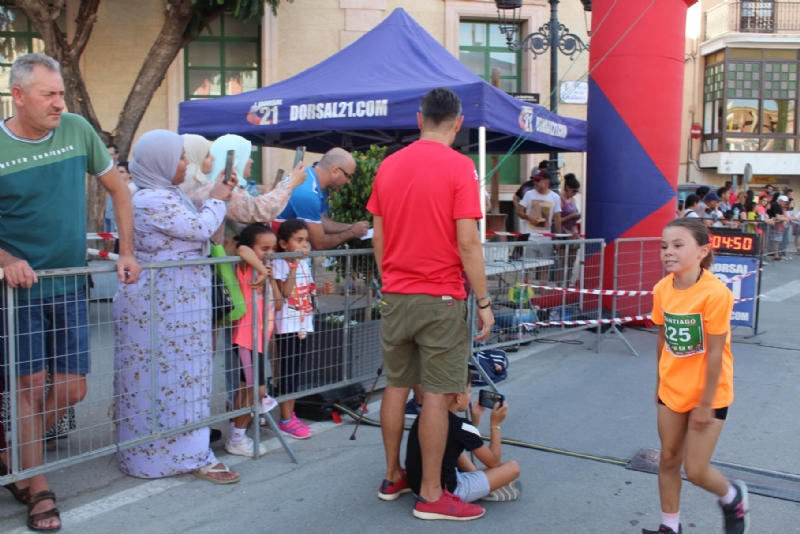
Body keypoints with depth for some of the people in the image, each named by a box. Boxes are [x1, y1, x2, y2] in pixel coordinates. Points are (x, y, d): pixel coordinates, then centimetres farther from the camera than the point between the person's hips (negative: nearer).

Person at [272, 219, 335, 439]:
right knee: (287, 372, -1)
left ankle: (290, 415, 23)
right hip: (287, 326, -7)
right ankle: (286, 420, 7)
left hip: (303, 324, 7)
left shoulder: (305, 263, 10)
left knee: (296, 372, 13)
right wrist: (294, 266, -26)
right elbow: (285, 292, -25)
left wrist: (323, 290, 0)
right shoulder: (279, 263, -13)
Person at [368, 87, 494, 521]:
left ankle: (393, 477, 27)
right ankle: (431, 495, 9)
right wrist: (484, 301, -7)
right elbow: (468, 243, -15)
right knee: (436, 394, 1)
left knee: (396, 386, 14)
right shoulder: (459, 167, -11)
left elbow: (378, 238, 10)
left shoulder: (388, 165, 6)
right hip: (441, 299, -5)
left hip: (395, 296, 6)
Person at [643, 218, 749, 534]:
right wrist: (660, 384, 12)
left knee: (695, 471, 1)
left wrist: (705, 404, -15)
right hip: (672, 391, 5)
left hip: (708, 394, -5)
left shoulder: (715, 293, -24)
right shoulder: (662, 289, -7)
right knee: (668, 459, 13)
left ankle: (733, 497, 33)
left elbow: (715, 353, -20)